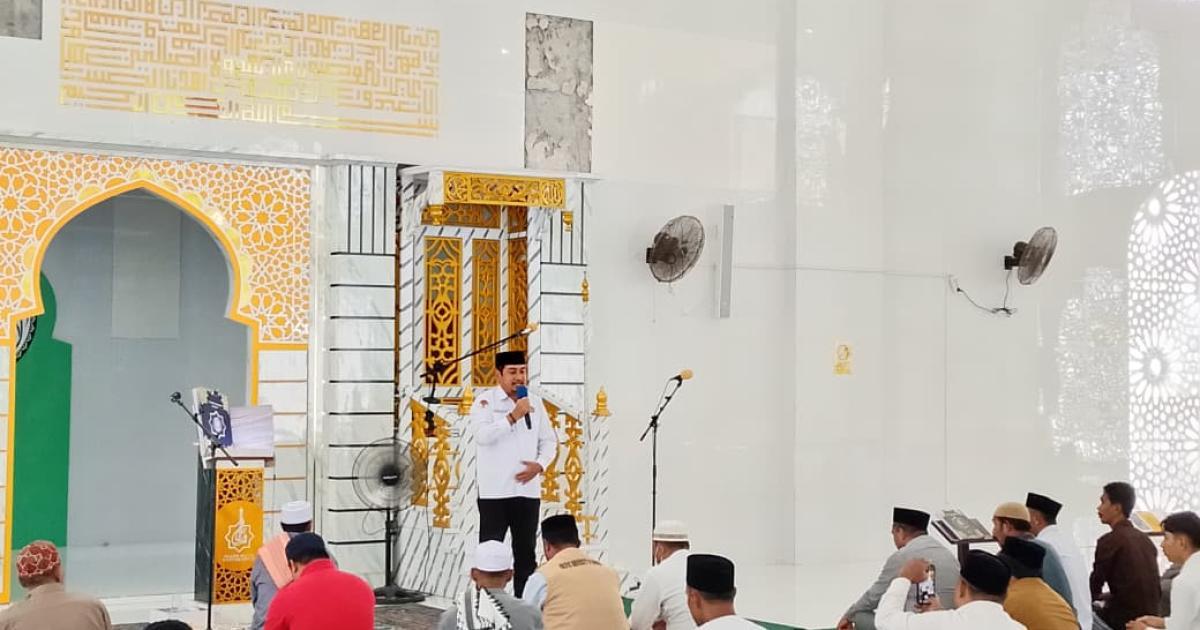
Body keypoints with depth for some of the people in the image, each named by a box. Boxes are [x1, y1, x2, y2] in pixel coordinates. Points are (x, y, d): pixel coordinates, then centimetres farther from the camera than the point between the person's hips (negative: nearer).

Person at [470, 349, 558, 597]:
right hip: (495, 491, -4)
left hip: (528, 489, 4)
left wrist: (539, 465, -3)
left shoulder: (535, 402, 10)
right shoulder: (485, 400, -4)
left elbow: (549, 441, 14)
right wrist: (513, 416, -23)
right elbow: (483, 435, -19)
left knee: (526, 552, 10)